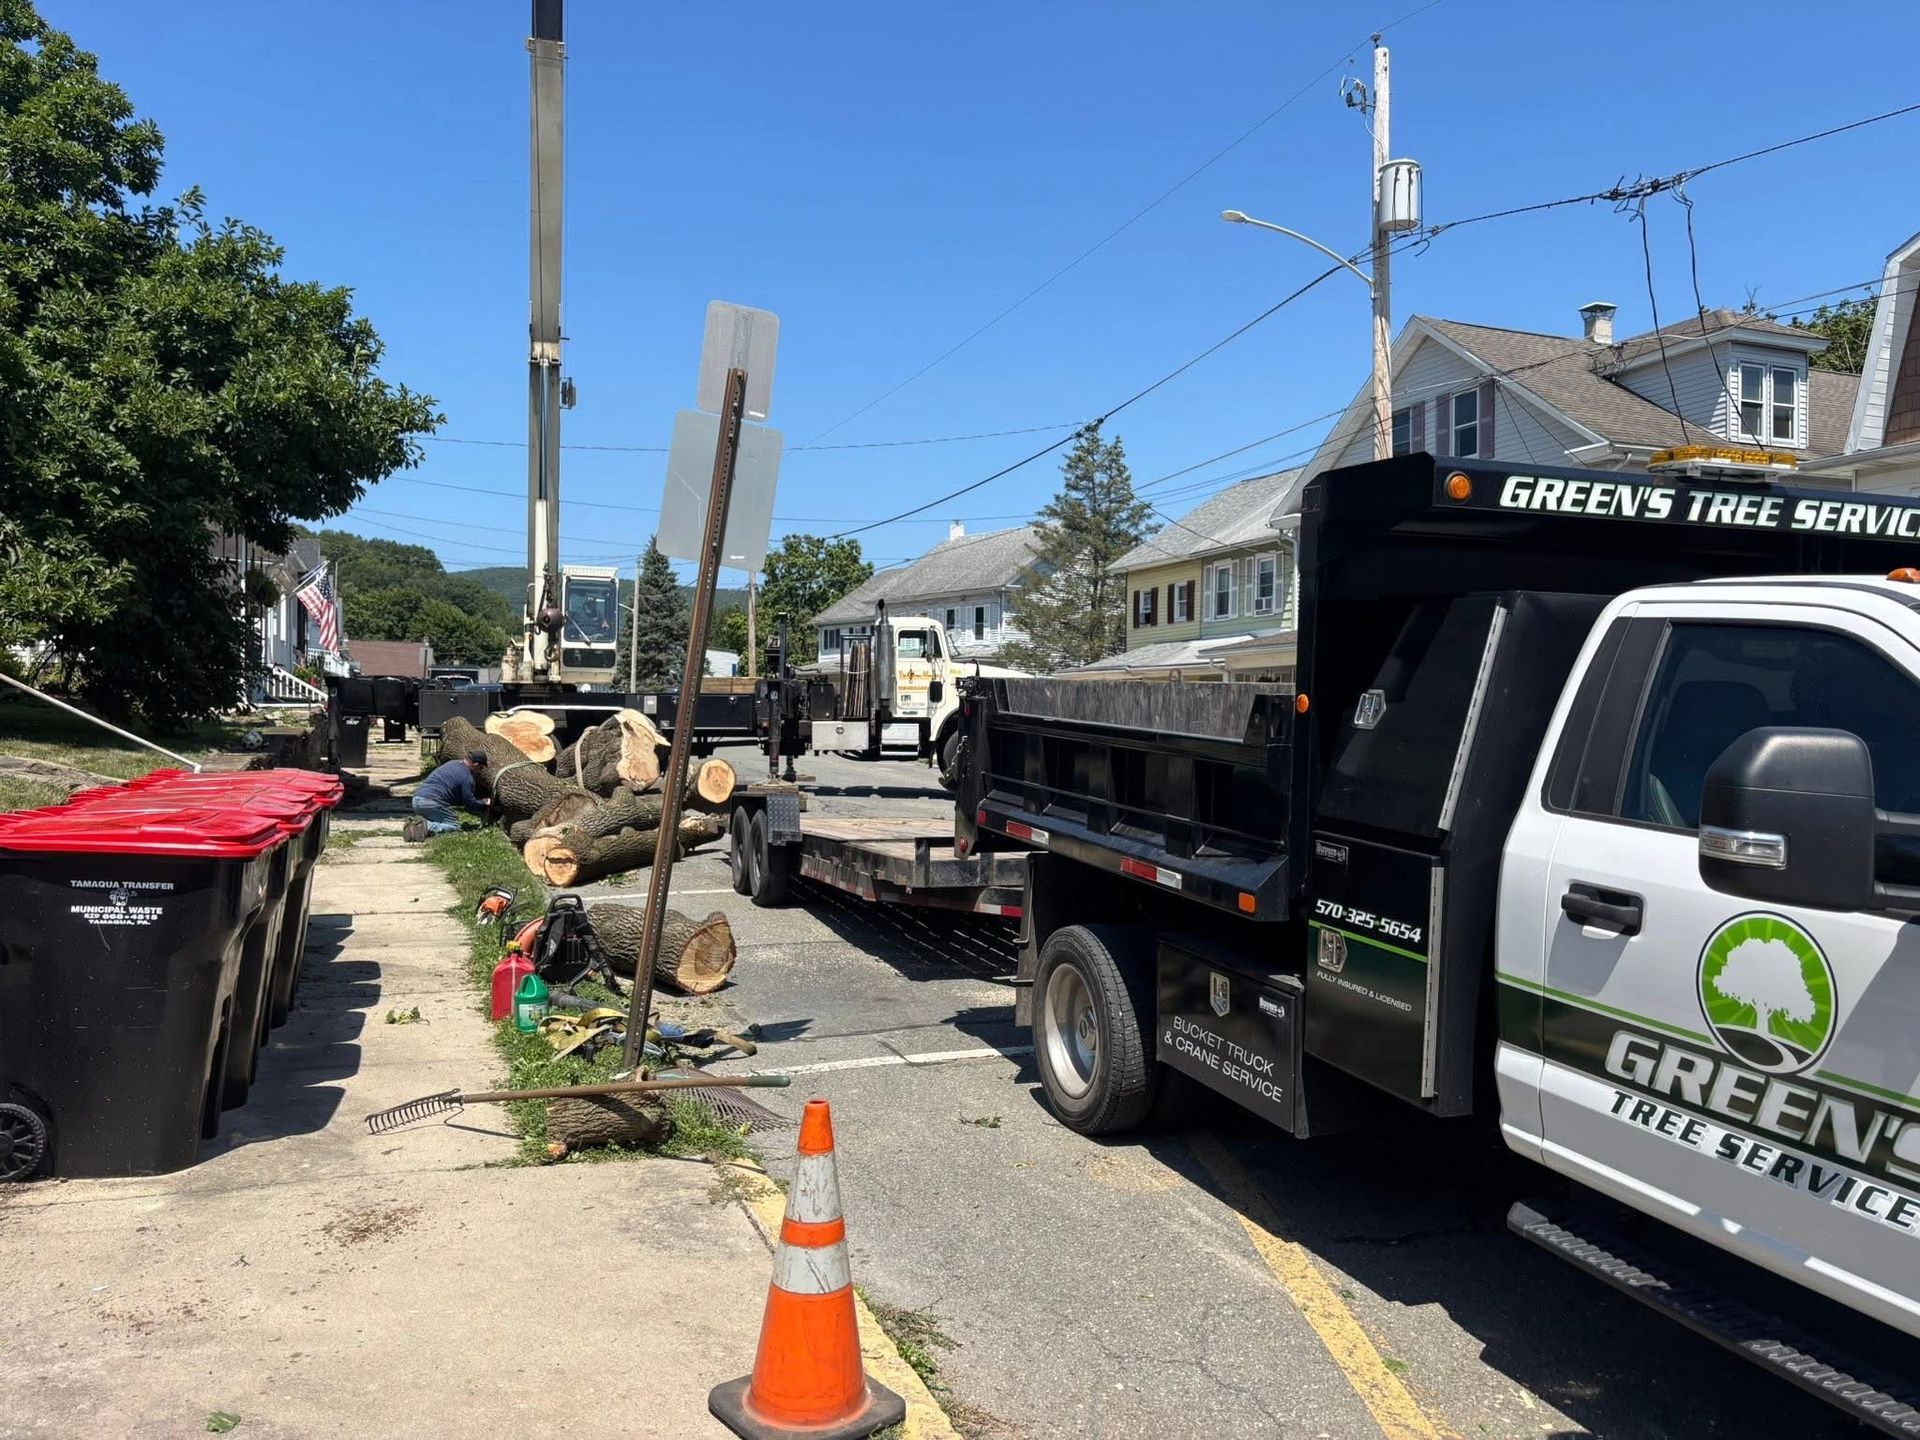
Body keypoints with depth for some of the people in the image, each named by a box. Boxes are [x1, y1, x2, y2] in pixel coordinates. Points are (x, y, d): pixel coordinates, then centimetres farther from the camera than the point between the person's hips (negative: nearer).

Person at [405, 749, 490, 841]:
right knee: (455, 826, -2)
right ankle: (427, 827, -23)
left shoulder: (452, 764, 22)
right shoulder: (467, 777, -6)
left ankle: (414, 821, 1)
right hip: (433, 803, -9)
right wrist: (483, 803, 19)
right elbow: (471, 804, -1)